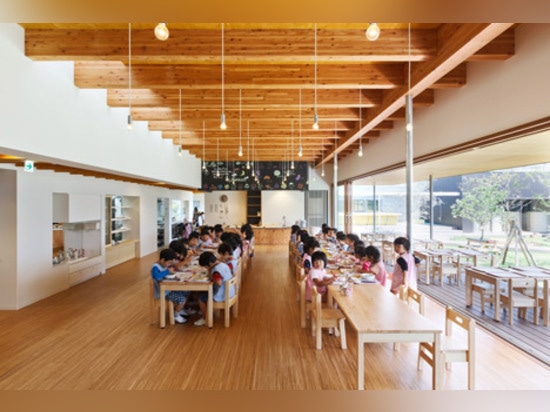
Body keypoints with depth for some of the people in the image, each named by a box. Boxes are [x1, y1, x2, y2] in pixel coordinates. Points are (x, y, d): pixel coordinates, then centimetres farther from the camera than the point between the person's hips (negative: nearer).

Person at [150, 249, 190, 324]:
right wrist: (168, 271, -32)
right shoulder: (155, 267, -24)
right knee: (182, 299, -19)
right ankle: (175, 315, 6)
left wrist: (172, 270, -4)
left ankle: (180, 309, 30)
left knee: (186, 292, 12)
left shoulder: (165, 264, 3)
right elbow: (156, 276, -44)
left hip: (169, 288, 9)